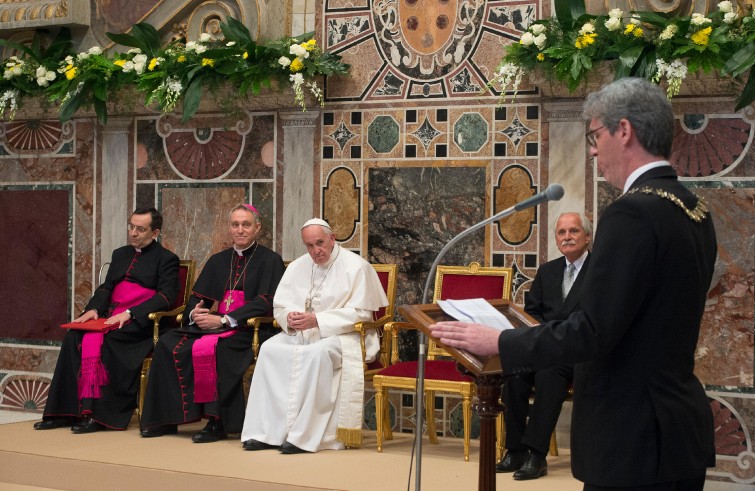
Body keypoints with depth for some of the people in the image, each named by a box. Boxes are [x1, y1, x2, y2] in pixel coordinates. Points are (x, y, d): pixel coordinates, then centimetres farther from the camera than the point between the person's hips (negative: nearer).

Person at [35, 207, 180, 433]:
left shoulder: (166, 259, 4)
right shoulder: (120, 254, 25)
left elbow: (165, 297, -8)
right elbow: (106, 288, 21)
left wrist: (129, 313, -19)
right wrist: (94, 308, -1)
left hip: (141, 323, -6)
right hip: (111, 316, 6)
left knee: (106, 339, -33)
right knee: (74, 336, -21)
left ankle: (101, 415, -29)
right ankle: (66, 411, -24)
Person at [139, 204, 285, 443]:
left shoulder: (270, 260, 2)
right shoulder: (218, 261, 21)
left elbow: (265, 303, -10)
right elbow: (198, 297, 17)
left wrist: (224, 320, -19)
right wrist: (195, 313, -9)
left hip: (249, 331, -6)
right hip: (214, 324, 6)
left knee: (209, 348, -35)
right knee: (168, 343, -18)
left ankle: (217, 423, -28)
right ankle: (167, 419, -14)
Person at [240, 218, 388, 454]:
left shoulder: (355, 267, -5)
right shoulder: (297, 267, 13)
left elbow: (361, 313, -13)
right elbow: (280, 306, 11)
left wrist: (317, 320, -21)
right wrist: (290, 318, -15)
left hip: (341, 335, -5)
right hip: (300, 333, 6)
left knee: (317, 353, -37)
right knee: (270, 349, -22)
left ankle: (304, 435, -34)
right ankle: (266, 431, -24)